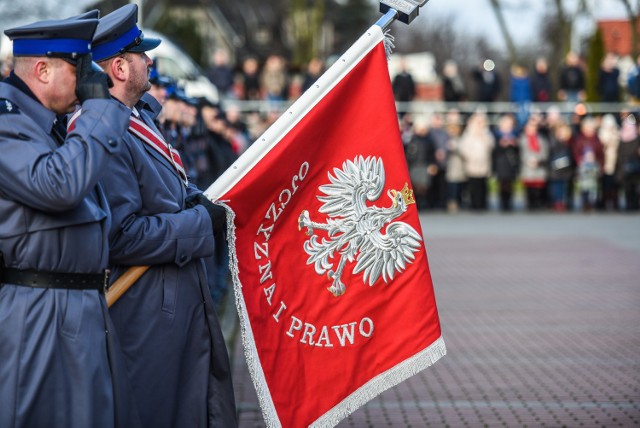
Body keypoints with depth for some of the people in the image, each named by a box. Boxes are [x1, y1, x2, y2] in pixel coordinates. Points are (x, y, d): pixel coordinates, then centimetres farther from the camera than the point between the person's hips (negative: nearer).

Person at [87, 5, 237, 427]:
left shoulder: (140, 115, 8)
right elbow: (119, 235, -28)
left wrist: (200, 204, 1)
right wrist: (201, 223, -19)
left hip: (183, 298, 10)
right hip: (148, 311, -10)